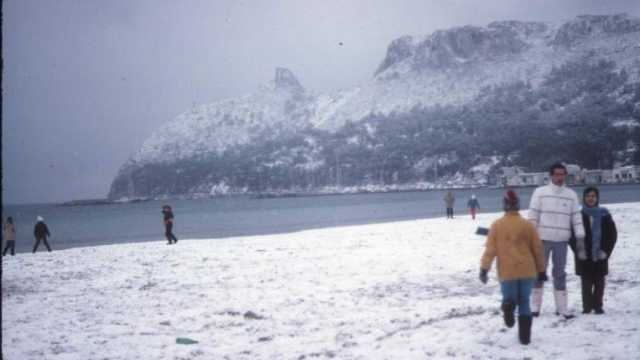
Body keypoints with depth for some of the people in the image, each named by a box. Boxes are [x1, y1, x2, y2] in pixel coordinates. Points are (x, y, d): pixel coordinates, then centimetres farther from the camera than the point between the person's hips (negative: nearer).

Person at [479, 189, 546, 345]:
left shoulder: (497, 225, -1)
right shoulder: (527, 224, 3)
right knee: (524, 303, 12)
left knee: (509, 298, 12)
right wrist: (541, 270, 16)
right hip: (527, 271, 1)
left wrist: (484, 269, -4)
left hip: (507, 272, -1)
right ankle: (525, 336, 5)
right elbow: (538, 249, 7)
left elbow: (490, 249, -6)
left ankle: (508, 305, -24)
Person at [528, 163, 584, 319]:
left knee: (560, 273, 8)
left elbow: (576, 216, 4)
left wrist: (580, 237, -3)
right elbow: (533, 215, -3)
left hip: (562, 240, 2)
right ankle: (535, 306, 13)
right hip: (542, 239, -2)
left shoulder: (571, 194, 5)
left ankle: (562, 308, 11)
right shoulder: (540, 192, -1)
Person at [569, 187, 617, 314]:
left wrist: (606, 250, -4)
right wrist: (578, 250, -9)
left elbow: (612, 233, 4)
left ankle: (598, 306, 13)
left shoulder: (604, 214, 2)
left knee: (599, 282, 5)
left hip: (600, 255, 1)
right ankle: (587, 306, 8)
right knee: (586, 282, 2)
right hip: (584, 256, -1)